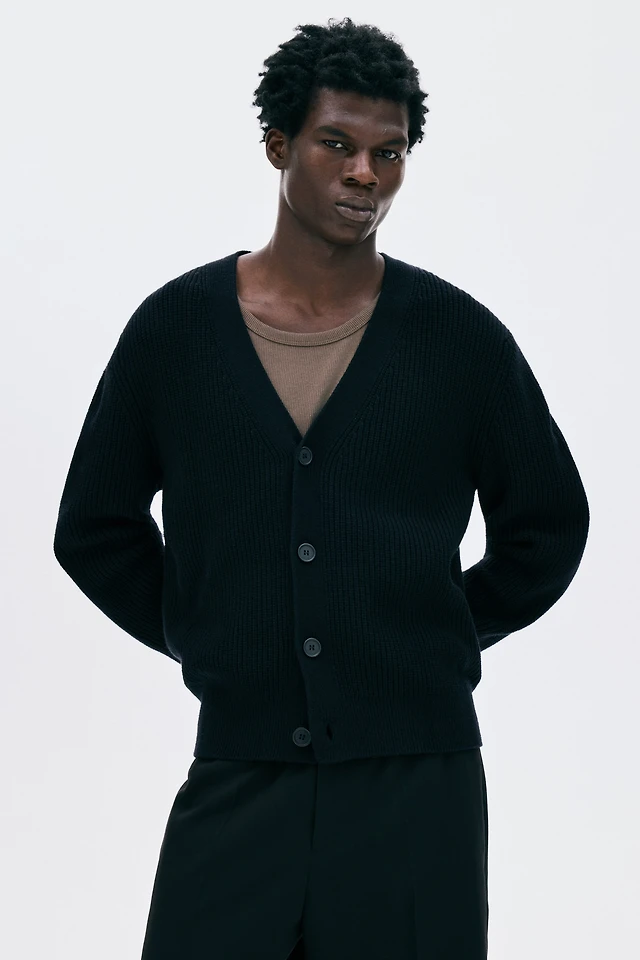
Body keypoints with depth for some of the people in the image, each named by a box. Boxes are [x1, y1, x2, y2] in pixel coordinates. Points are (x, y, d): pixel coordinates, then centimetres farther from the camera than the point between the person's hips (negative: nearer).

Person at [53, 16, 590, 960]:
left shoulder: (459, 336, 1)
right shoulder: (175, 327, 3)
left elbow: (548, 524, 13)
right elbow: (96, 529, 14)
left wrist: (442, 639, 8)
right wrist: (201, 639, 8)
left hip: (415, 781, 0)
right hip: (237, 770, 1)